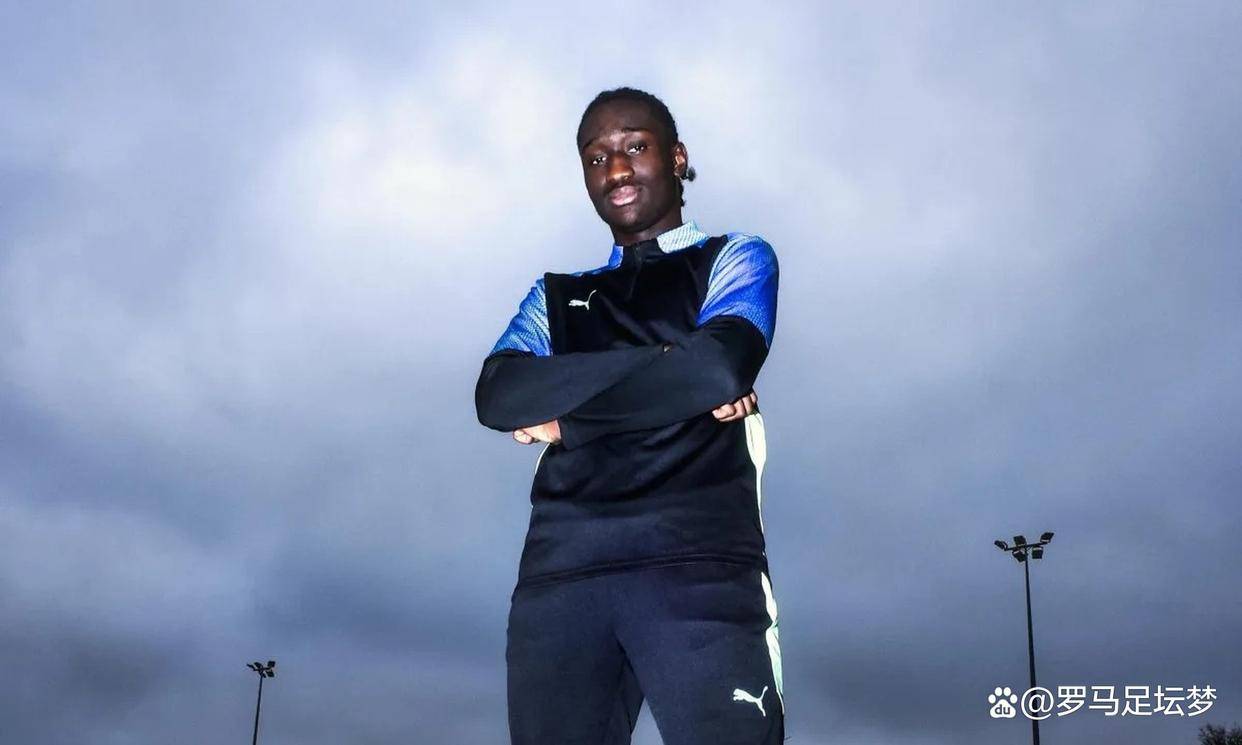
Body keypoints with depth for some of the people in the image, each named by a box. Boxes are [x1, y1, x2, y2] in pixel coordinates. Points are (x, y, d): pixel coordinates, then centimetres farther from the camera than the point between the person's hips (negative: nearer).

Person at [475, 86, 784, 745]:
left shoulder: (735, 259, 18)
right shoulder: (556, 296, 27)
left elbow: (721, 368, -5)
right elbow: (497, 395, 6)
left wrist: (566, 403, 4)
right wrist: (667, 378, -1)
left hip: (697, 560, -3)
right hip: (560, 570, 3)